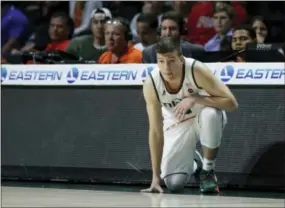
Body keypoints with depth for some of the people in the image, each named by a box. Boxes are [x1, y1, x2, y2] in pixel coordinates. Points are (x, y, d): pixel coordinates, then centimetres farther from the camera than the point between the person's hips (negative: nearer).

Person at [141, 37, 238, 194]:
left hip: (203, 118, -1)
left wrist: (195, 99, -41)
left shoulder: (196, 70, -31)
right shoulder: (151, 84, -25)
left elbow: (231, 102, -30)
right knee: (174, 184, -16)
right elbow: (156, 131, -20)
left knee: (210, 114, -39)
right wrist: (155, 177, -22)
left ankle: (208, 170, -13)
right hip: (177, 125, 1)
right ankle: (193, 164, 24)